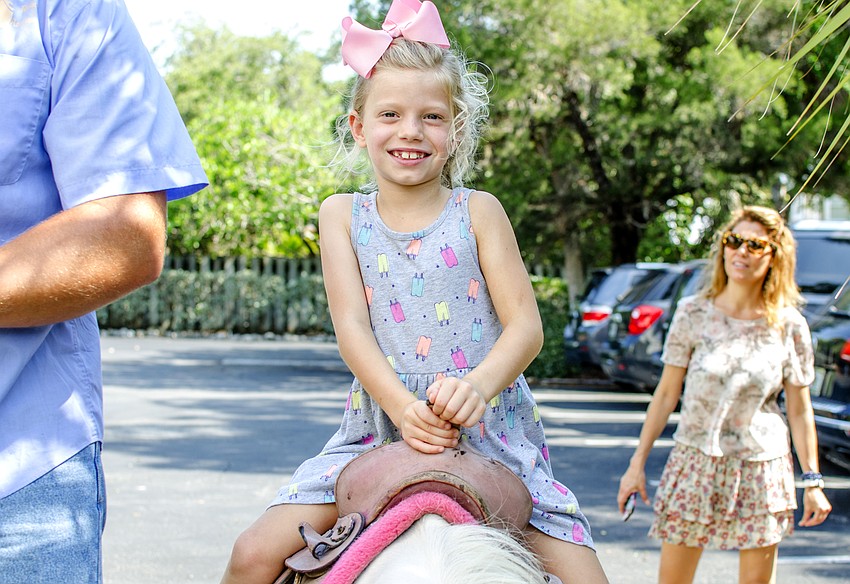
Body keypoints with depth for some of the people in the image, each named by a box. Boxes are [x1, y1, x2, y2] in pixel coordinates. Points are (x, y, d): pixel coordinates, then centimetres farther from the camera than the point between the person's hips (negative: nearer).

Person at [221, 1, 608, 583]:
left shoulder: (478, 212, 4)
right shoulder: (342, 215, 7)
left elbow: (526, 326, -3)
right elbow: (352, 327, -4)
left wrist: (477, 386, -24)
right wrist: (401, 405, -23)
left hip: (488, 428, 0)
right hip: (379, 427, 1)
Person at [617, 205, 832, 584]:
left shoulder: (790, 326, -2)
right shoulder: (693, 313, -4)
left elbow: (800, 410, 4)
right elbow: (667, 393, 1)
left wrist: (812, 482, 3)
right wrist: (638, 462, 0)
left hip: (762, 469, 0)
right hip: (695, 463, 0)